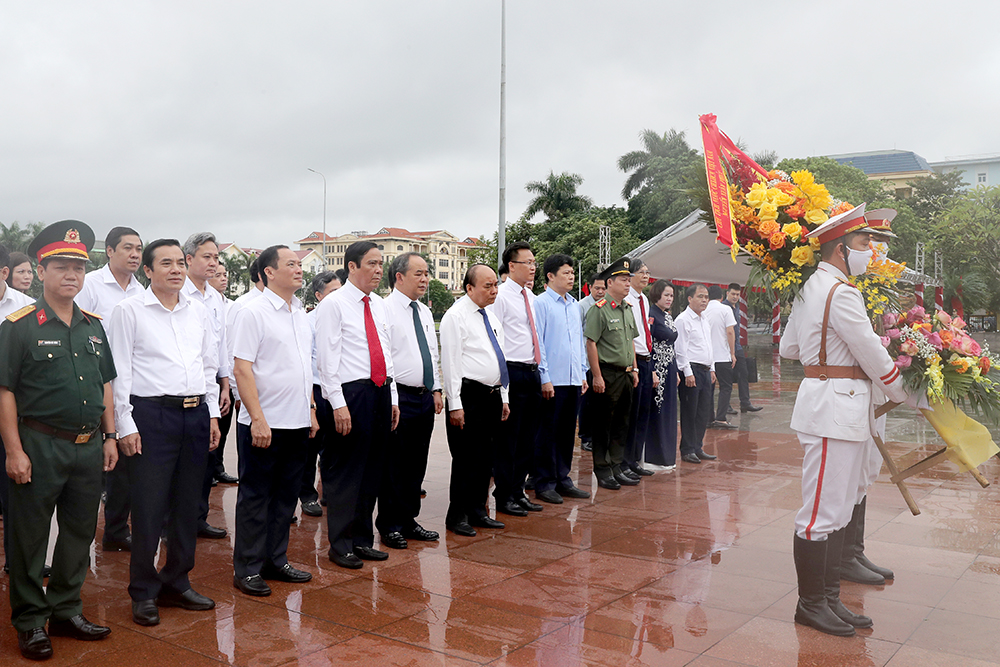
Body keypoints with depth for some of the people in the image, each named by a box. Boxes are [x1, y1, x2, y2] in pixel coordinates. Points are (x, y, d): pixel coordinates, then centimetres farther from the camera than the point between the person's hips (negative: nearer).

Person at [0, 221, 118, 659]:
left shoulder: (93, 326, 10)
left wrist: (110, 436, 11)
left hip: (88, 448, 6)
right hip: (40, 446, -5)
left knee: (80, 532, 14)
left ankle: (66, 611, 29)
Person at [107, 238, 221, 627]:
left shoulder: (199, 311, 12)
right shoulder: (129, 310, -2)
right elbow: (119, 371, -5)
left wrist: (213, 413, 11)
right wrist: (125, 426, -9)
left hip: (196, 414, 5)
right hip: (151, 413, -5)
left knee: (187, 504, 11)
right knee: (148, 507, -2)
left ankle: (177, 583, 24)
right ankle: (144, 592, 13)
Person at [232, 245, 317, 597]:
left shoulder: (301, 313, 13)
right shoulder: (254, 312, -10)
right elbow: (242, 369, -15)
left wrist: (311, 410, 16)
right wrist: (258, 419, -19)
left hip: (297, 423, 7)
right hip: (263, 425, -7)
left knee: (285, 495, 14)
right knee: (255, 497, 3)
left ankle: (275, 560, 27)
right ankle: (247, 569, 14)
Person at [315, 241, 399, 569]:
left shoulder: (379, 305, 15)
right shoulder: (333, 304, -7)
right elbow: (327, 357, -12)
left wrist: (393, 398, 14)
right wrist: (338, 404, -17)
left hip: (380, 393, 7)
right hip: (351, 394, -7)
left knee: (371, 470, 12)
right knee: (344, 471, 0)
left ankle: (362, 539, 23)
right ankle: (341, 544, 10)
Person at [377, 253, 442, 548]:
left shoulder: (425, 312, 16)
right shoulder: (386, 309, -9)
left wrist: (436, 390, 15)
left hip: (425, 397, 8)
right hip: (400, 396, -8)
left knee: (416, 464, 13)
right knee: (393, 464, 0)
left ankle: (408, 521, 24)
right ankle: (390, 526, 11)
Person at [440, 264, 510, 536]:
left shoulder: (492, 319, 17)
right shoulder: (456, 316, -8)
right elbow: (450, 362, -13)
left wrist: (504, 398, 17)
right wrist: (455, 404, -17)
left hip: (492, 396, 8)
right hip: (468, 396, -8)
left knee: (486, 456, 12)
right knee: (466, 458, -3)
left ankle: (478, 511, 23)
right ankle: (457, 516, 8)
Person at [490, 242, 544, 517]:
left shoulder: (531, 297, 16)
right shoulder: (500, 296, -8)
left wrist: (540, 372, 13)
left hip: (533, 373, 8)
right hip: (513, 372, -8)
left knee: (527, 438, 12)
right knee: (508, 439, 0)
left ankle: (518, 492, 23)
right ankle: (504, 497, 10)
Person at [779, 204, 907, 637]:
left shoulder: (811, 288, 15)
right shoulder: (841, 293, -16)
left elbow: (787, 348, 22)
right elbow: (873, 356, -11)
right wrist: (902, 394, 3)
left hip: (823, 400, 11)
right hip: (837, 404, -11)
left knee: (836, 510, 14)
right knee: (823, 513, -2)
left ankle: (828, 597, 21)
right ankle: (811, 603, 8)